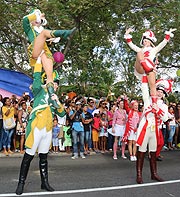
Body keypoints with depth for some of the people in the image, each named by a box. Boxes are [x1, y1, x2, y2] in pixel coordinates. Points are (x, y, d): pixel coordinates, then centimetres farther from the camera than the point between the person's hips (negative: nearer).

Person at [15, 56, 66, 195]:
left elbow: (62, 114, 14)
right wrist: (39, 58, -11)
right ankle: (21, 183, 10)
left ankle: (45, 183, 21)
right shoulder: (40, 91, 2)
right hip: (36, 128, -6)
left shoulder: (54, 98, 18)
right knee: (28, 156, 0)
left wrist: (58, 103, -4)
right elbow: (37, 77, -14)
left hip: (48, 130, 6)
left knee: (44, 157, 13)